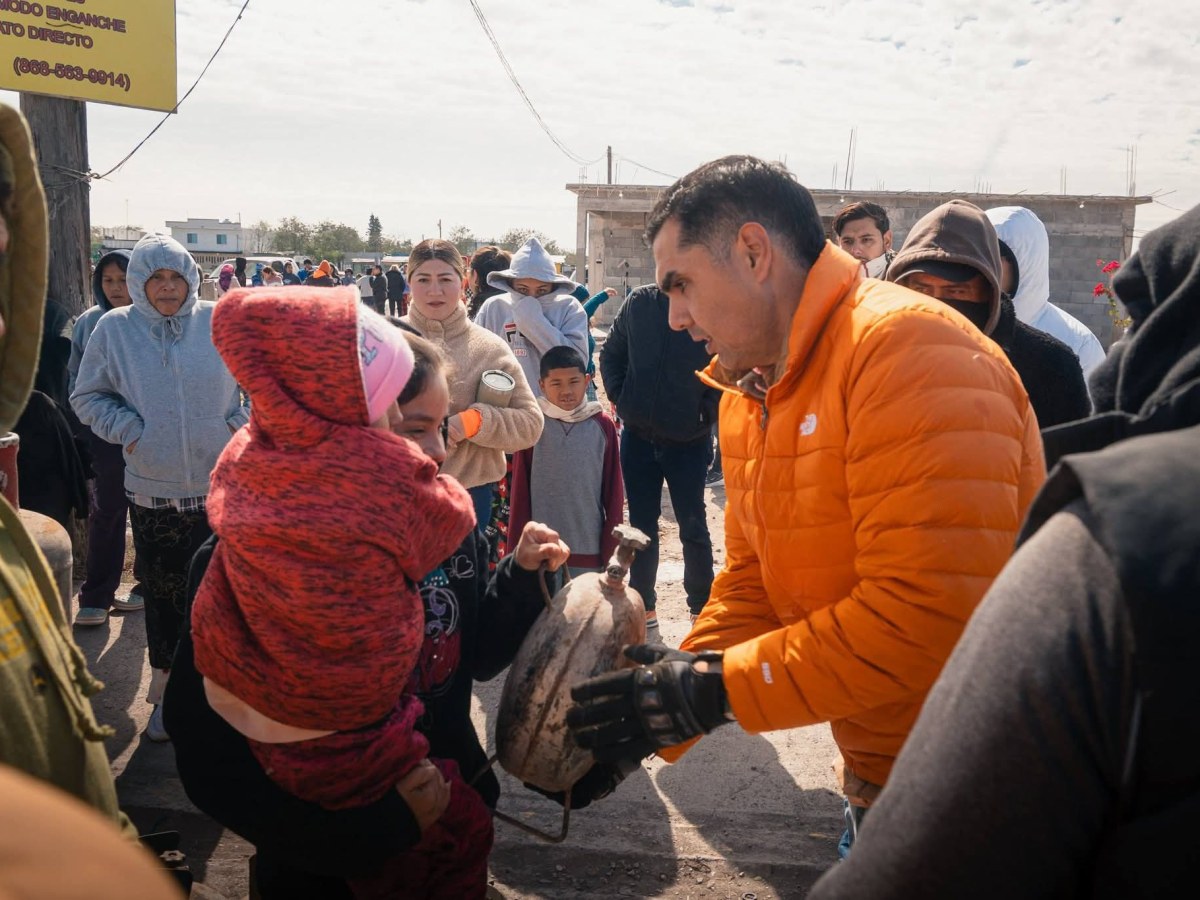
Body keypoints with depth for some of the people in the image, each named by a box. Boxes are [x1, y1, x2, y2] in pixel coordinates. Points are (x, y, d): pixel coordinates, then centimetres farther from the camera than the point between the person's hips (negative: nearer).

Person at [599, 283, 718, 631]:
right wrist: (619, 397, -1)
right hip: (637, 435, 3)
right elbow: (611, 353, 10)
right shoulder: (640, 301, -1)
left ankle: (702, 608, 21)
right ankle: (643, 604, 26)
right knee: (642, 523, 12)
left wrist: (707, 410, -12)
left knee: (692, 526, 8)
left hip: (689, 441, -3)